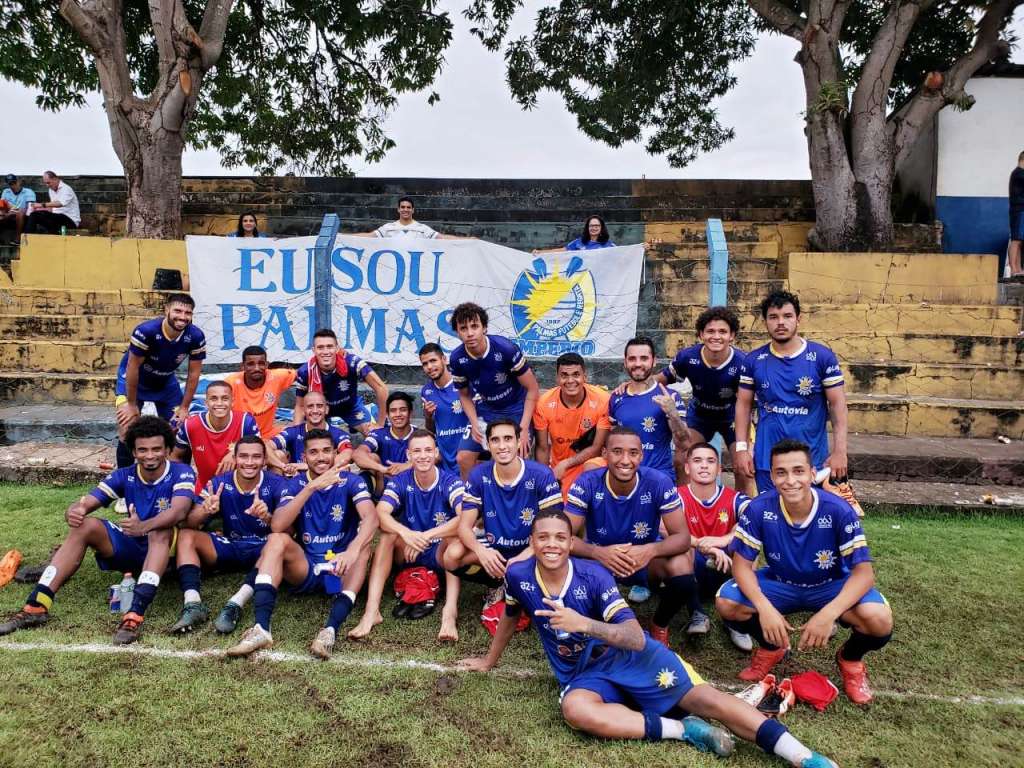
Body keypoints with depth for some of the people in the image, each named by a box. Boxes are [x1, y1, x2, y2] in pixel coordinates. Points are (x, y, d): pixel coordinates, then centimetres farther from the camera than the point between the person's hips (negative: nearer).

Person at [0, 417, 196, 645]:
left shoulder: (181, 473, -15)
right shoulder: (124, 476, -1)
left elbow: (179, 511, -34)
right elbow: (84, 504, -10)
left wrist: (145, 526, -53)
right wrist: (74, 512, -35)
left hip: (169, 549, -5)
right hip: (133, 547, 5)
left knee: (160, 530, -37)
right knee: (85, 526, -14)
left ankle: (136, 614, -49)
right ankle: (36, 606, -16)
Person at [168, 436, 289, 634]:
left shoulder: (276, 484, -12)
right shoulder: (219, 483, -5)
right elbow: (189, 525, -10)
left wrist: (267, 517, -44)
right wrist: (205, 511, -33)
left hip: (264, 551, -3)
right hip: (230, 548, 3)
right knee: (185, 536, -15)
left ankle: (236, 604, -41)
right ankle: (193, 604, -30)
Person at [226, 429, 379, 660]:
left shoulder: (351, 482, -5)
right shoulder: (296, 484, 0)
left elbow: (371, 518, -24)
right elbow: (277, 526, -19)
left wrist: (353, 550, -44)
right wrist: (311, 487, -29)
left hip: (341, 570, -1)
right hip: (305, 568, 2)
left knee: (363, 545, -30)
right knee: (277, 540, -23)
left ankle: (330, 629, -43)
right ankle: (261, 628, -35)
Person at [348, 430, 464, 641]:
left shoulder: (450, 481, -15)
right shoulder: (400, 482, -8)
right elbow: (381, 513, -25)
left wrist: (425, 536, -41)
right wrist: (405, 533, -45)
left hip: (442, 553, -2)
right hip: (408, 552, 2)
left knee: (455, 535, -31)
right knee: (389, 533, -25)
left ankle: (450, 611, -38)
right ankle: (371, 611, -30)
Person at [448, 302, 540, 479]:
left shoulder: (506, 348, -27)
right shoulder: (457, 358, -15)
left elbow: (533, 389, -17)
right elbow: (464, 395, 4)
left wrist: (524, 429, -21)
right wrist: (474, 423, -13)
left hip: (515, 409, -4)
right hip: (485, 410, 4)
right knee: (464, 458, -2)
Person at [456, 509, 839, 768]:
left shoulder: (593, 575, -19)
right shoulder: (518, 575, -11)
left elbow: (636, 638, -24)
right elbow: (509, 617, 13)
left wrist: (582, 623, -40)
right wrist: (489, 660, 26)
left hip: (630, 658, -2)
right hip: (584, 675, 2)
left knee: (702, 697, -21)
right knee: (574, 708, -35)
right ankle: (685, 730, -24)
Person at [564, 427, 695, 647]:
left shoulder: (659, 483, -21)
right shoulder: (587, 483, -21)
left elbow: (682, 536, -19)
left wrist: (651, 550, -40)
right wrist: (598, 552, -42)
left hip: (646, 561, 1)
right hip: (599, 561, 0)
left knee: (682, 567, -31)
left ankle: (659, 625, 4)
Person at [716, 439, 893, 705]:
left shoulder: (838, 510, -26)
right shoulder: (759, 509, -23)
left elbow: (864, 571, -26)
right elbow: (741, 563, -17)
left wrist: (828, 614, -41)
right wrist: (765, 608, -35)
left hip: (830, 586, -1)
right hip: (780, 584, 1)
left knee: (879, 620, -31)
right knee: (726, 603, -24)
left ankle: (850, 658, 7)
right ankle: (771, 647, 10)